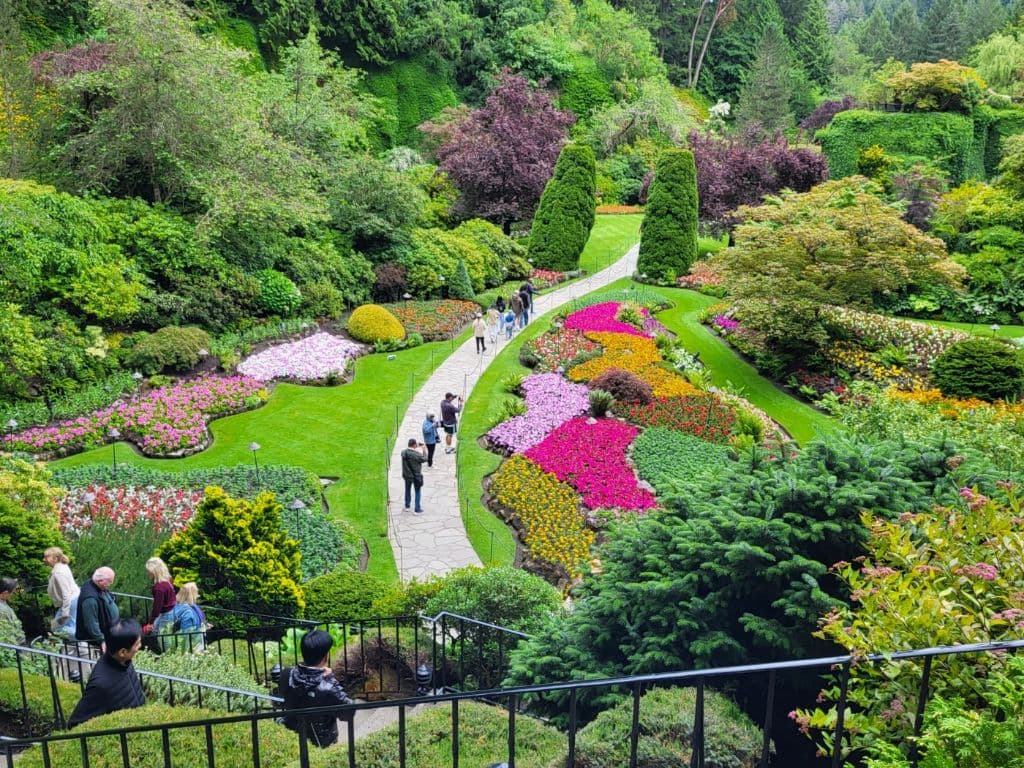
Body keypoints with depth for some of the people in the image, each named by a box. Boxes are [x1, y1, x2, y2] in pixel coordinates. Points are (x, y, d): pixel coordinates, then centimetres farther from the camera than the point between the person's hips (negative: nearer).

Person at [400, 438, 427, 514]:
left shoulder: (403, 453, -13)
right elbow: (424, 459, -11)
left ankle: (407, 506, 38)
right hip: (416, 476, -5)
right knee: (418, 492, 12)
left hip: (407, 476, 5)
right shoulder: (417, 454, -27)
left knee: (408, 490, 25)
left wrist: (417, 447, 5)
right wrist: (424, 450, 2)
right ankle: (417, 510, 18)